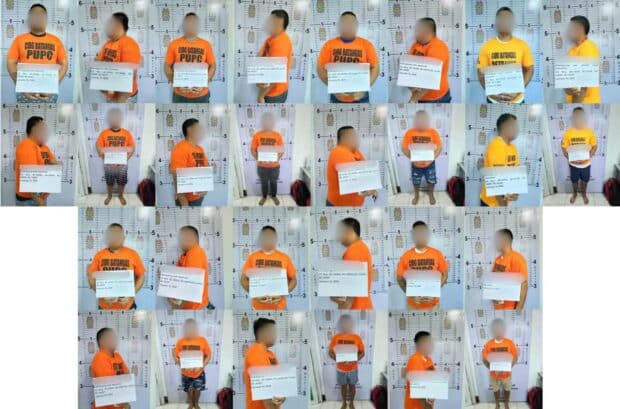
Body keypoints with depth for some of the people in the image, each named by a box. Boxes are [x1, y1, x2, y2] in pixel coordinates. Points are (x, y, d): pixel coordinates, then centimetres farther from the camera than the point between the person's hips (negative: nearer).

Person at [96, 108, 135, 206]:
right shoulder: (104, 133, -8)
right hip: (108, 163, 0)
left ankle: (121, 196, 35)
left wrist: (126, 158, -13)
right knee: (109, 182, 15)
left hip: (122, 163, 0)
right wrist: (104, 158, -13)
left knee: (122, 182, 13)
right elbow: (99, 148, -3)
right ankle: (109, 196, 36)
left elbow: (132, 148, -3)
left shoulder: (126, 133, -7)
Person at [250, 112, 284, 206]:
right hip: (262, 165, 0)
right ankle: (264, 196, 40)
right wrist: (257, 158, -20)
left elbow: (282, 150, -4)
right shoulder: (257, 135, -11)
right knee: (264, 182, 18)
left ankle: (274, 196, 42)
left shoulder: (277, 135, -10)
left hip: (274, 165, 0)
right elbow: (252, 149, -5)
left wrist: (278, 158, -20)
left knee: (274, 181, 19)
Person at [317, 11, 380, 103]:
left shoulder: (366, 44, 1)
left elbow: (375, 68, 2)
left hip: (360, 97, 0)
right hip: (337, 97, 0)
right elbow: (320, 68, 1)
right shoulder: (329, 45, 1)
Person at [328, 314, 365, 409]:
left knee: (352, 386, 14)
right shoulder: (335, 338, -10)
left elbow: (362, 352, -4)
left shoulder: (356, 337, -11)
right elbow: (330, 352, -4)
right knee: (343, 386, 15)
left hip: (352, 368, 0)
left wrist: (356, 360, -22)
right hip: (340, 368, 0)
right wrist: (337, 359, -23)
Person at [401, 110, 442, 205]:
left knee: (431, 181, 16)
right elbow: (404, 148, -9)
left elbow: (439, 148, -9)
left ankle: (431, 195, 43)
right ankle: (416, 196, 44)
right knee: (416, 182, 18)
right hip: (415, 164, 0)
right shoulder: (410, 133, -15)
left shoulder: (433, 132, -15)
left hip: (429, 163, 0)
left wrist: (431, 159, -22)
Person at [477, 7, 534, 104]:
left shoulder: (522, 45, -2)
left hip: (516, 99, 0)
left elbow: (529, 69, 2)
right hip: (494, 99, 0)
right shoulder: (487, 47, -3)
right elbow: (481, 72, 0)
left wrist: (518, 91, -12)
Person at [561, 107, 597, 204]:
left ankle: (584, 194, 46)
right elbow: (564, 148, -8)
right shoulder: (568, 132, -15)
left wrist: (588, 156, -20)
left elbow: (594, 146, -6)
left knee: (584, 180, 20)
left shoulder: (589, 132, -15)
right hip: (573, 163, 0)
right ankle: (575, 194, 46)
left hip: (586, 163, 0)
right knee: (574, 180, 21)